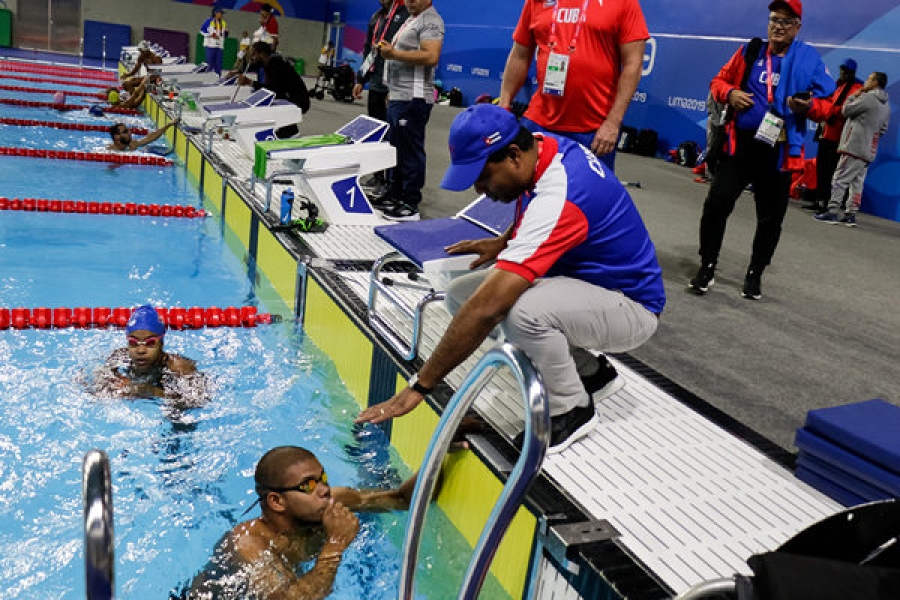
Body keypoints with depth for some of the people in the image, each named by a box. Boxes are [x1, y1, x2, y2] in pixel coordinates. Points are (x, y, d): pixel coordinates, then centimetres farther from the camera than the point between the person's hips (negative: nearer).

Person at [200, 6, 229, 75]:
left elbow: (225, 35, 17)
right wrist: (211, 35, -11)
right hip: (210, 45, -5)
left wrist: (226, 31, -3)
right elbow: (202, 30, -4)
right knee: (210, 63, -6)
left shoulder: (223, 22, 14)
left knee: (218, 64, 3)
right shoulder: (209, 21, -3)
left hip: (219, 46, 5)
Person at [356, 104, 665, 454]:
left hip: (631, 306, -9)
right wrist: (504, 243, 8)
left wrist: (419, 387, -33)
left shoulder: (557, 199, -34)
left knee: (522, 310, -39)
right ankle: (586, 370, 10)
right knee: (460, 294, -3)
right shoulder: (542, 145, -6)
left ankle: (572, 411, -7)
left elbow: (487, 308, -38)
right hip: (581, 278, 10)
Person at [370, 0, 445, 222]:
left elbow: (431, 56, -24)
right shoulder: (410, 20, 21)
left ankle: (411, 205, -2)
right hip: (398, 96, 10)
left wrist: (394, 53, -19)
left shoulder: (431, 21, -9)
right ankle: (394, 195, 26)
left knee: (411, 151, -7)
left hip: (413, 98, -10)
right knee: (397, 149, 16)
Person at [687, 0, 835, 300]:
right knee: (716, 205, -6)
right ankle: (707, 267, 11)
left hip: (778, 154, 0)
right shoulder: (750, 52, 7)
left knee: (771, 218, 8)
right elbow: (719, 80, 16)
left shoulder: (810, 58, 3)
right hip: (739, 145, 1)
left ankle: (755, 274, 26)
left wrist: (810, 105, -18)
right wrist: (729, 93, -7)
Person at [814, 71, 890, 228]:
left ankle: (832, 212, -10)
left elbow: (846, 111, -5)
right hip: (868, 151, 8)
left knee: (840, 179, -7)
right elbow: (883, 129, 20)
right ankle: (850, 214, 7)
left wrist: (853, 97, 8)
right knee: (857, 182, 7)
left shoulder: (867, 97, -10)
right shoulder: (886, 105, 18)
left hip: (854, 148, -8)